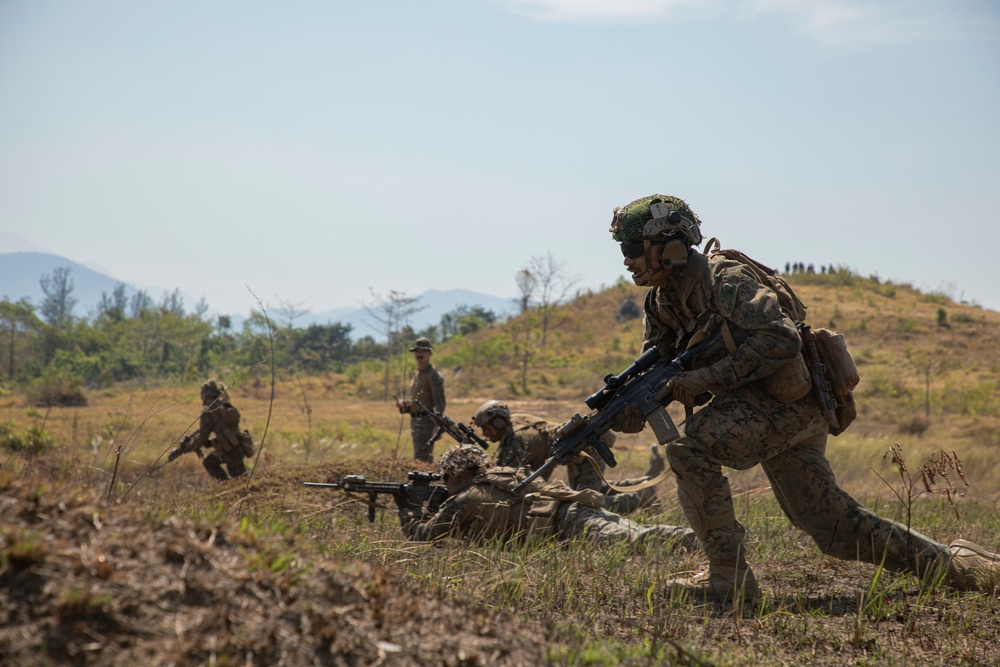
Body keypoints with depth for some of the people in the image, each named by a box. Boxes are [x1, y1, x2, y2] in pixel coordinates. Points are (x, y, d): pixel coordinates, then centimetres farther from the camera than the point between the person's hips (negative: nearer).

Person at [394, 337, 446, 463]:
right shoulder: (416, 374, 17)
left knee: (422, 459, -14)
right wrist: (403, 405, 5)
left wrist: (438, 426, -26)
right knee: (418, 458, 15)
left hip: (426, 421, -10)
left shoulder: (433, 375, -10)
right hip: (415, 421, 10)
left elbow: (440, 403, -16)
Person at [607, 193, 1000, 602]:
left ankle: (729, 572, -17)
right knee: (833, 524, 11)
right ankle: (949, 563, 25)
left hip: (788, 403, -9)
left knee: (689, 448, -24)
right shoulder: (661, 306, 9)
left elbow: (781, 339, -28)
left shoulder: (722, 278, -18)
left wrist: (705, 378, -29)